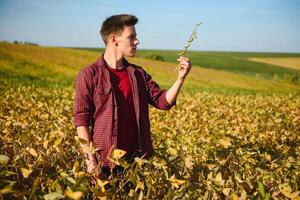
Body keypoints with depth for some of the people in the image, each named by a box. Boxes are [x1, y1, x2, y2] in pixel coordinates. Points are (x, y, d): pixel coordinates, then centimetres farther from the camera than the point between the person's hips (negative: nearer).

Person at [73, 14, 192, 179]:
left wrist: (180, 78, -10)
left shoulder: (138, 73, 9)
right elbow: (81, 120, -8)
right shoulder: (88, 75, -6)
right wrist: (90, 160, -13)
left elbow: (163, 101, 5)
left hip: (138, 159, 5)